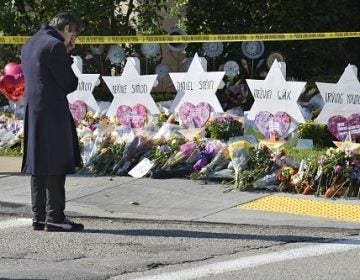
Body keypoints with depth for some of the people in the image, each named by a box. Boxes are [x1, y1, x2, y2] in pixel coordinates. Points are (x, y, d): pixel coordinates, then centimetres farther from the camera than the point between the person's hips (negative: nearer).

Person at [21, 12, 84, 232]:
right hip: (52, 113, -9)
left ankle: (39, 217, 14)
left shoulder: (29, 45, 15)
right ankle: (55, 218, -5)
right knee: (56, 166, -5)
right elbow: (69, 84, -11)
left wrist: (66, 55, 11)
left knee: (38, 166, 11)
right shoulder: (55, 46, -14)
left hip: (32, 113, 9)